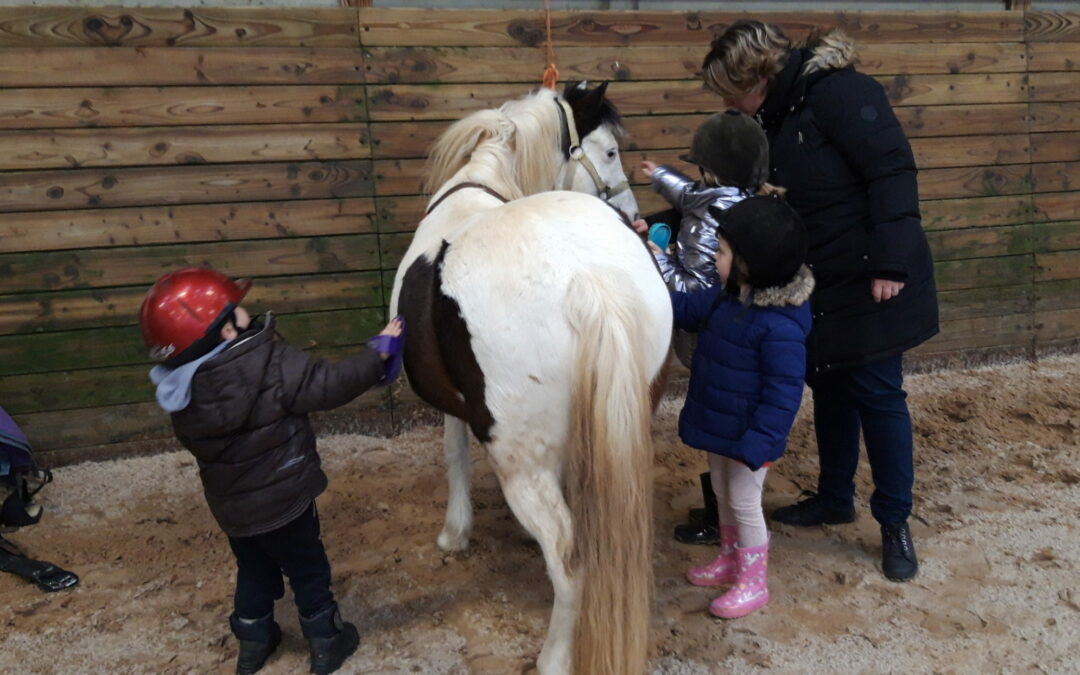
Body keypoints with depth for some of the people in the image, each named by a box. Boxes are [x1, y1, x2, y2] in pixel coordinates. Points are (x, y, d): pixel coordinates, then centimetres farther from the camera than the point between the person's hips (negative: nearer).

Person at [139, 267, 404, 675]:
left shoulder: (179, 390, -10)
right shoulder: (271, 365, -29)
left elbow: (192, 440, 6)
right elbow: (330, 385, -23)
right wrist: (379, 354, -12)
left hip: (230, 505, 5)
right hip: (284, 499, -5)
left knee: (253, 570, 28)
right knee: (308, 570, 17)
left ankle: (253, 642, 43)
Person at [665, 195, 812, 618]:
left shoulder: (780, 327, -30)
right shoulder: (728, 298, -4)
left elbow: (783, 394, -27)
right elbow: (688, 309, 15)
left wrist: (755, 444, -27)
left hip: (747, 436, -9)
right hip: (718, 426, 9)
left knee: (744, 503, 7)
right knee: (723, 494, 23)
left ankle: (753, 583, 27)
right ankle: (730, 560, 44)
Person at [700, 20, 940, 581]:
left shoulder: (838, 93, -17)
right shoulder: (775, 119, 9)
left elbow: (892, 171, -22)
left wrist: (889, 263, -26)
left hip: (870, 282, -8)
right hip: (819, 284, 9)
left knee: (876, 393, 0)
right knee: (829, 388, 17)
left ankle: (895, 524, 16)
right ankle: (834, 498, 35)